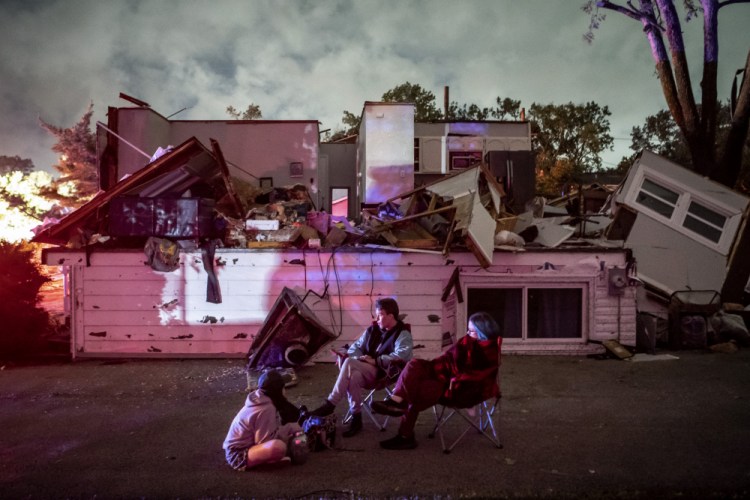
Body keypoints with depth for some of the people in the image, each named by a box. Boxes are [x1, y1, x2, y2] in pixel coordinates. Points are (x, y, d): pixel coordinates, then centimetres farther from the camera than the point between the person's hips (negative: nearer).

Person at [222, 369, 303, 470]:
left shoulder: (261, 399, 2)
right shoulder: (266, 409, -24)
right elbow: (266, 441, -23)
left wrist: (289, 428, -4)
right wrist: (289, 428, -13)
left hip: (248, 444, 10)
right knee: (278, 447, -37)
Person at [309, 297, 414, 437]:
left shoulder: (403, 335, -2)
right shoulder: (372, 329, 17)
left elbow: (400, 356, -19)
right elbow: (356, 346, 18)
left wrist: (375, 360, -18)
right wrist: (356, 357, -6)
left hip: (385, 374, -5)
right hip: (367, 374, 5)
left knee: (349, 363, -28)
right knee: (354, 376, -33)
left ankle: (330, 404, -22)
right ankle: (356, 418, -25)